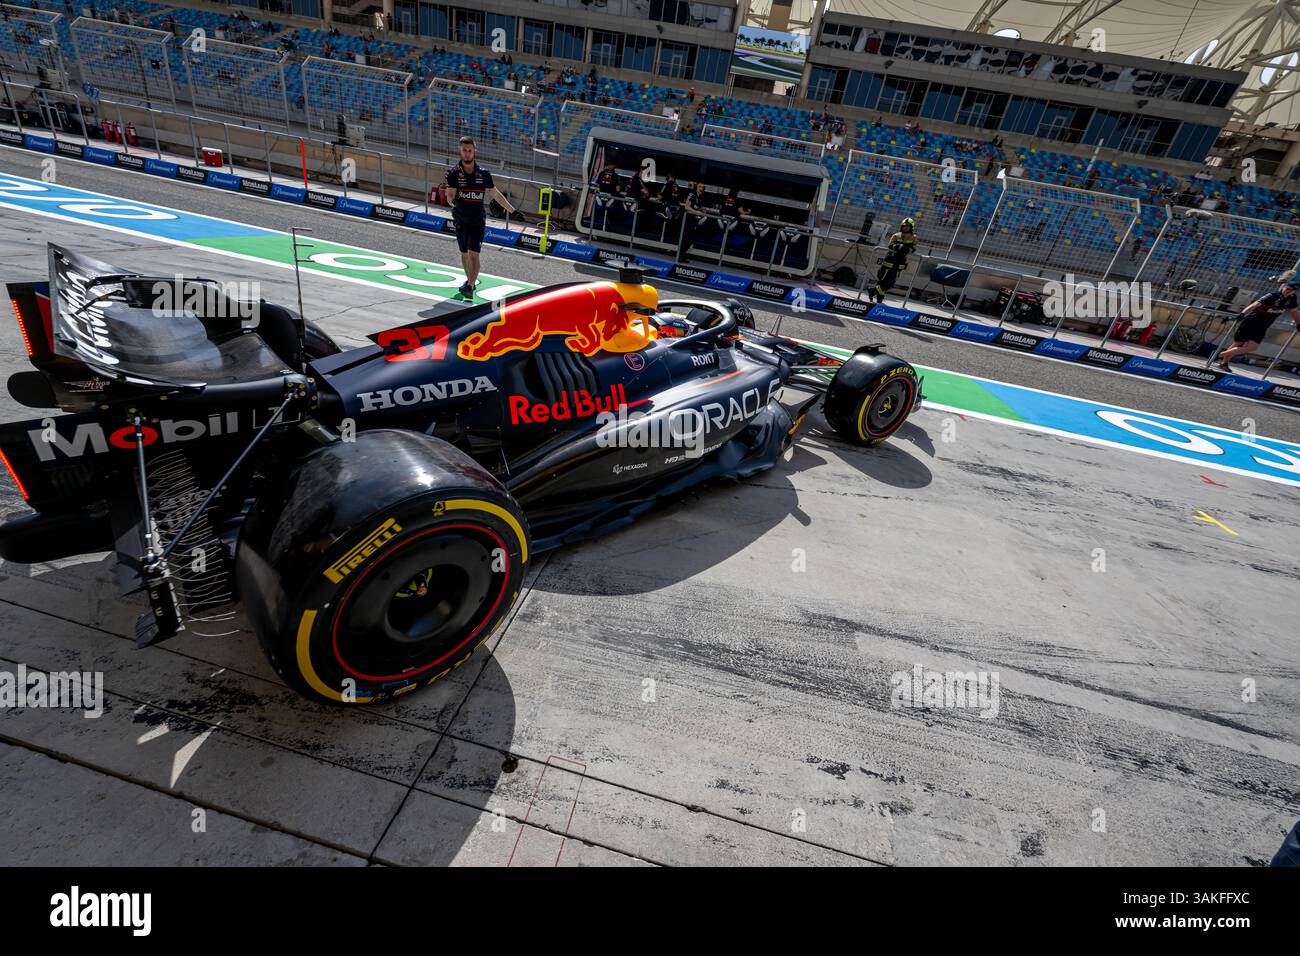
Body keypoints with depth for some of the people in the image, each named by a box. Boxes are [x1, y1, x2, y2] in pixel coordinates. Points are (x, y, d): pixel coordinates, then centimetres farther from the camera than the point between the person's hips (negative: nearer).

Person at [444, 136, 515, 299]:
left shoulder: (483, 173, 0)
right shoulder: (454, 172, -4)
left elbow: (496, 194, 12)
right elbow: (450, 195, -12)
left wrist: (513, 210, 16)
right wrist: (452, 199, -37)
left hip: (478, 220, -1)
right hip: (460, 220, 1)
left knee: (473, 253, -15)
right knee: (464, 253, 13)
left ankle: (470, 286, -19)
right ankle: (470, 280, 35)